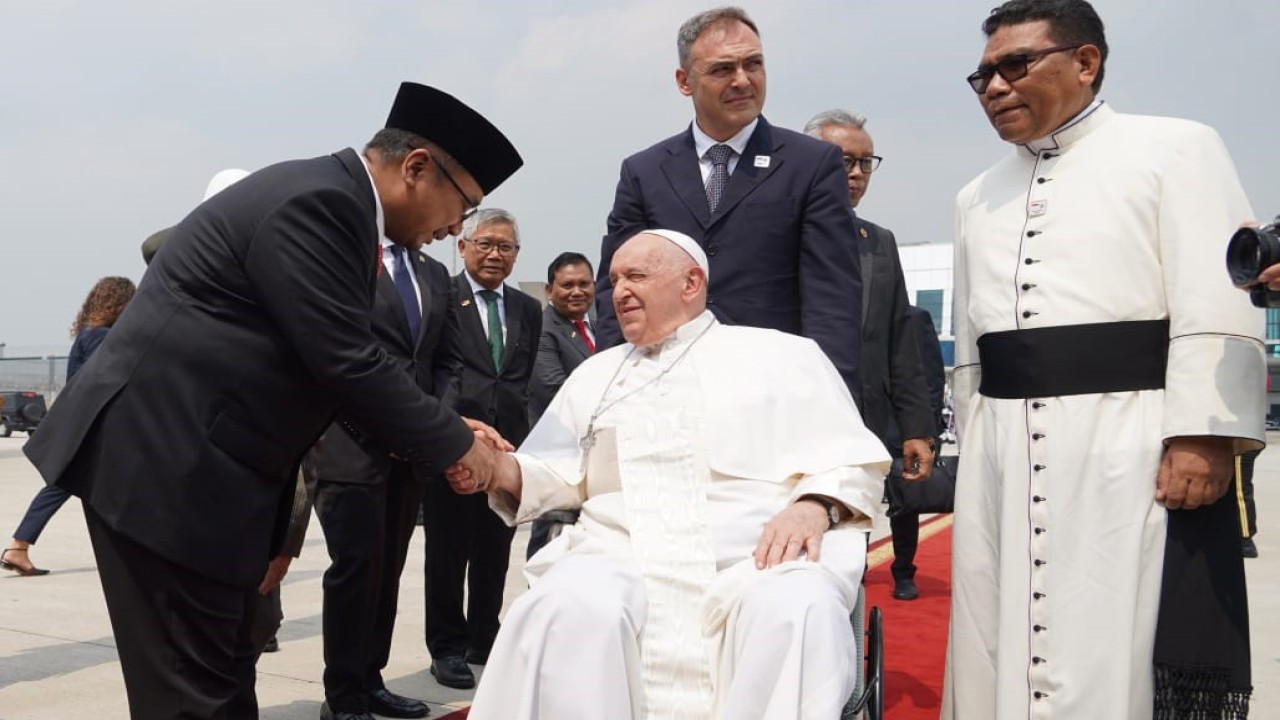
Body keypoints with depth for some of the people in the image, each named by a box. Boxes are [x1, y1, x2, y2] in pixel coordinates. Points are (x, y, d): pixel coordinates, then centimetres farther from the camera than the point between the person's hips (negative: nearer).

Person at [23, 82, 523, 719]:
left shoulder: (326, 198, 13)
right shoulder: (316, 199, -18)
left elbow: (344, 362, 16)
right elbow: (347, 364, -22)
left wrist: (444, 429, 8)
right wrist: (455, 445, -10)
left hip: (196, 463, 10)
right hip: (164, 462, -10)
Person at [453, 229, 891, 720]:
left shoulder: (781, 355, 15)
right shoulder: (595, 373, 26)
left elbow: (854, 460, 8)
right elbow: (560, 474, 19)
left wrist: (815, 506, -14)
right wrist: (500, 469, -2)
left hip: (761, 555, -2)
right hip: (623, 556, 2)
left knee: (796, 615, -36)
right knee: (568, 610, -32)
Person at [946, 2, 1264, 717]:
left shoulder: (1177, 148, 3)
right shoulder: (978, 197, 20)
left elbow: (1218, 310, -7)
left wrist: (1202, 440, -16)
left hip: (1127, 445, -5)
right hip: (1002, 454, 6)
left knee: (1115, 655, -4)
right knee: (1002, 649, 9)